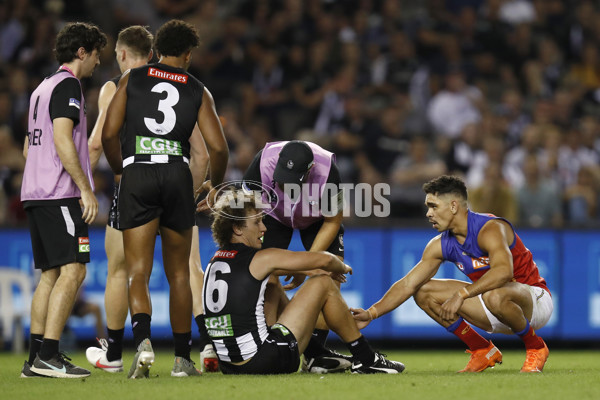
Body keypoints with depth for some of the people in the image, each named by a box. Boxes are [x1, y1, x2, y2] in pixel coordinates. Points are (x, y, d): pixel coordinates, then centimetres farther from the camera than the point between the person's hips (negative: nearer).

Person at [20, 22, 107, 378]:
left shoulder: (42, 88, 22)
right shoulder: (67, 85, -8)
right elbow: (62, 141, -18)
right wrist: (86, 189, -17)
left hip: (36, 194, 10)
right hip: (60, 194, -10)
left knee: (51, 274, 9)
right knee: (72, 270, -13)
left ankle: (36, 357, 6)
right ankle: (48, 356, -19)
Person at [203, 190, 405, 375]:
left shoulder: (216, 260, 13)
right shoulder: (260, 259, -8)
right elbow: (325, 260, -3)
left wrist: (312, 269, 34)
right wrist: (342, 267, 19)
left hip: (228, 365, 8)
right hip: (261, 362, -8)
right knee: (323, 283, 5)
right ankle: (367, 360, 15)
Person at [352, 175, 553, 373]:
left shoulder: (490, 229, -24)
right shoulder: (441, 245, -1)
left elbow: (503, 271, -43)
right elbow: (408, 284, 0)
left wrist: (461, 294, -47)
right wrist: (371, 314, -10)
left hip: (535, 300, -7)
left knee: (495, 296, -43)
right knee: (424, 292, -2)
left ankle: (535, 347, -14)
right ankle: (483, 351, 4)